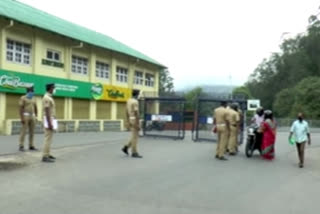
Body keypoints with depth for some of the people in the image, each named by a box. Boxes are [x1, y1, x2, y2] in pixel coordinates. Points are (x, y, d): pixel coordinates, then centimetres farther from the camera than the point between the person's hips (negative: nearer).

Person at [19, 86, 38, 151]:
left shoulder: (33, 99, 13)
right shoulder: (23, 98, -5)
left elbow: (35, 108, 18)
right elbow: (21, 108, -10)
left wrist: (36, 116, 11)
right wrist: (22, 118, -17)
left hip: (32, 116, 6)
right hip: (25, 116, -6)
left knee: (32, 132, 5)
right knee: (23, 131, -6)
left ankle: (31, 146, 10)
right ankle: (21, 146, -2)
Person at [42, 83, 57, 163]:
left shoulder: (49, 97, 16)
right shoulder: (47, 98, -17)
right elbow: (47, 111, -22)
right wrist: (49, 123, -25)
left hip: (50, 120, 11)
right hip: (49, 120, -11)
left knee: (49, 138, 14)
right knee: (48, 138, -10)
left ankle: (47, 154, 20)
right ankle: (45, 156, -9)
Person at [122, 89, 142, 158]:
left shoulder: (128, 101, 13)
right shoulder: (135, 102, -16)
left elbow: (127, 112, 16)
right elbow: (136, 113, -20)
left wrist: (128, 122, 20)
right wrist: (138, 124, -19)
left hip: (130, 120, 9)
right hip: (135, 121, -9)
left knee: (134, 136, 16)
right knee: (134, 137, -4)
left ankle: (126, 147, 9)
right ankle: (134, 153, 0)